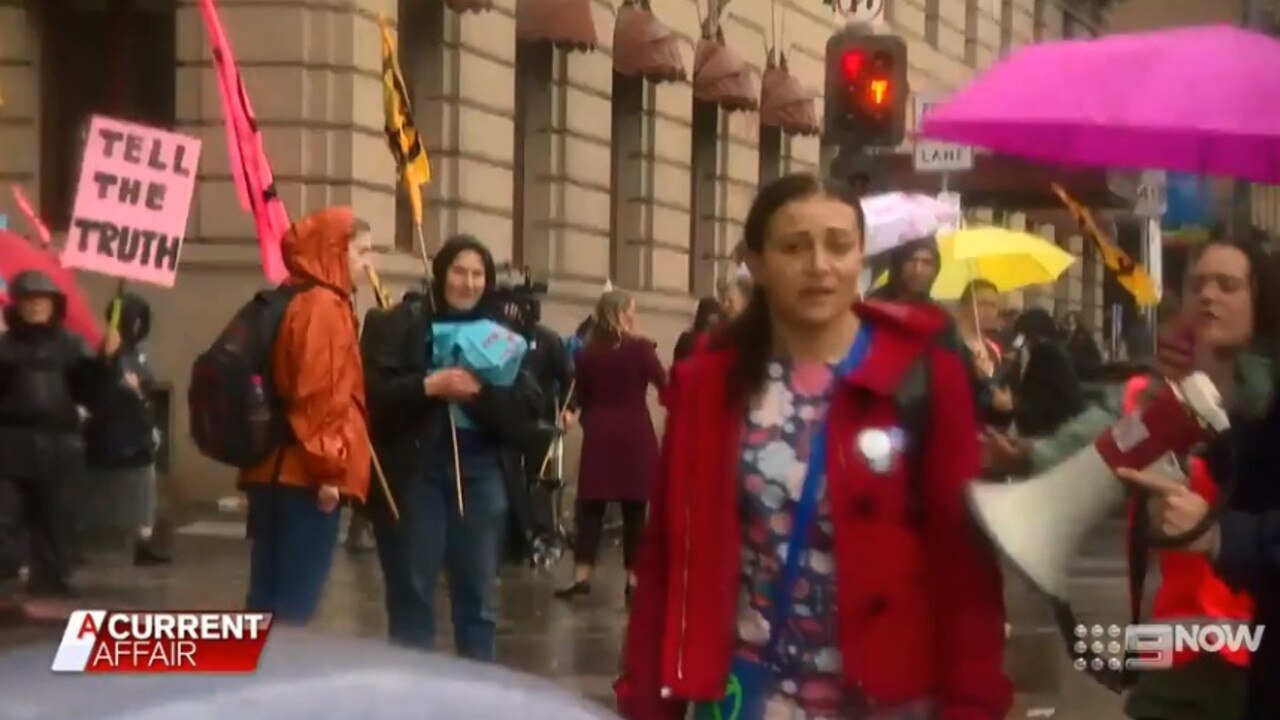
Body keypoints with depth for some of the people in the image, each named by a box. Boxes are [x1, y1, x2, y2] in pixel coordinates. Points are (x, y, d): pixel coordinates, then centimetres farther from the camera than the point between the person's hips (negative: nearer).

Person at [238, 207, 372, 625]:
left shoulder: (298, 303, 18)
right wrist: (329, 466, -18)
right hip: (306, 473, -9)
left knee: (271, 592, 10)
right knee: (296, 598, -8)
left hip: (279, 469, 9)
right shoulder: (323, 306, -11)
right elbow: (319, 393, -19)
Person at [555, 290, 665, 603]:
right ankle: (634, 577, 4)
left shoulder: (587, 353, 4)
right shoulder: (639, 348, -8)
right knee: (634, 507, 3)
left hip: (599, 435, 3)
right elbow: (666, 386, -4)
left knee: (591, 505, 5)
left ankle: (582, 576, 0)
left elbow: (582, 397, 9)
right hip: (634, 434, -3)